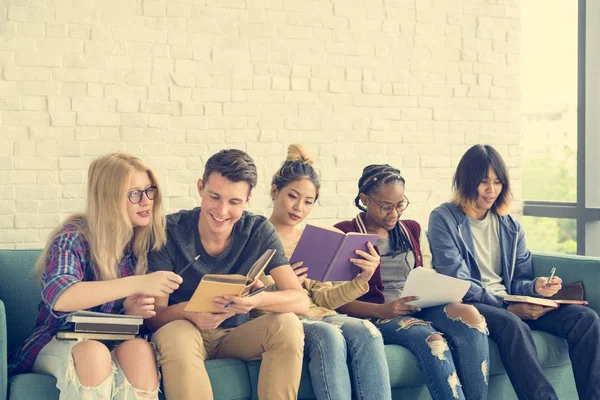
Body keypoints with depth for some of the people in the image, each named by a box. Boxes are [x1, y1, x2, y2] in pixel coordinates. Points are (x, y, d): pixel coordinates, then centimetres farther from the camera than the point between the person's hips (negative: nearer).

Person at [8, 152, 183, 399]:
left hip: (112, 343, 4)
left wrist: (132, 310, -15)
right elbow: (58, 296, -33)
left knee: (138, 349, -32)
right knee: (93, 352, -38)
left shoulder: (145, 240, 1)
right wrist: (138, 284, -38)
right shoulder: (74, 236, -13)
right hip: (57, 342, -3)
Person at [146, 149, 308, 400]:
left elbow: (301, 302, -17)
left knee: (287, 324, -26)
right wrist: (188, 311, -39)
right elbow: (153, 315, -15)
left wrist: (259, 300, -39)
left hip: (235, 335, 2)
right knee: (176, 337, -36)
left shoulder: (259, 231, -8)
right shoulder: (170, 231, -14)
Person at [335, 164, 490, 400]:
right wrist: (381, 310, -19)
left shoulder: (413, 230, 21)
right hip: (378, 317, -5)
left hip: (420, 310, 5)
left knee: (469, 314, -29)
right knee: (432, 340, -36)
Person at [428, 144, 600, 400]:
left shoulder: (510, 225, 16)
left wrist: (535, 287, -9)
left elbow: (517, 280, 16)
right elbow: (458, 284, -10)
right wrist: (507, 308, -18)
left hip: (510, 305, 6)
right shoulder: (444, 219, -2)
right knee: (512, 325, -39)